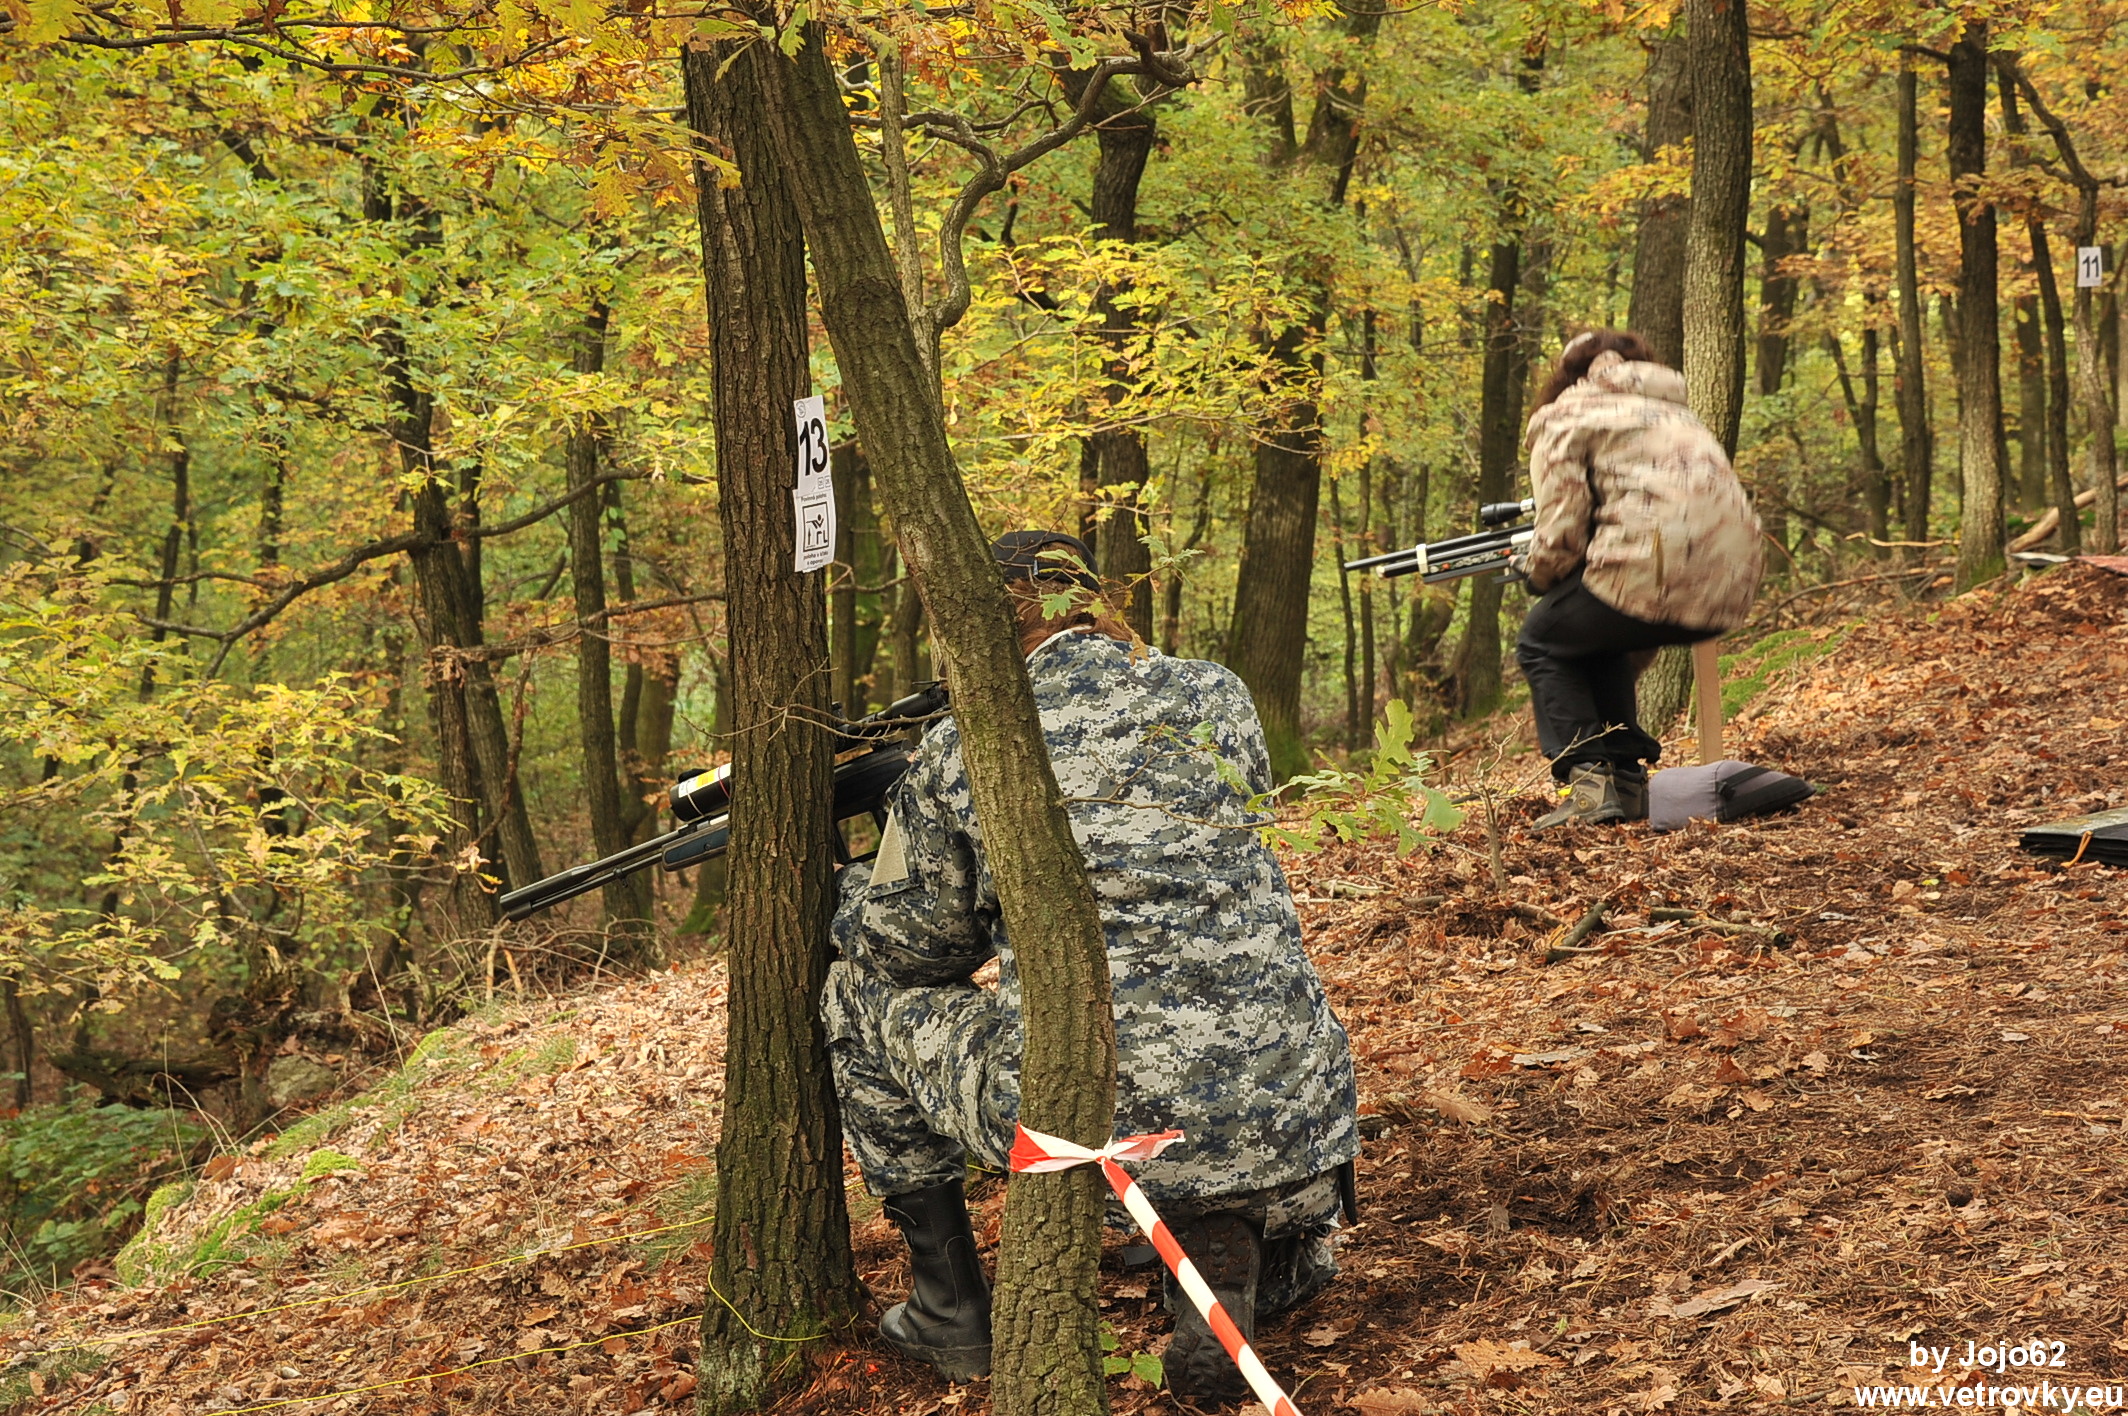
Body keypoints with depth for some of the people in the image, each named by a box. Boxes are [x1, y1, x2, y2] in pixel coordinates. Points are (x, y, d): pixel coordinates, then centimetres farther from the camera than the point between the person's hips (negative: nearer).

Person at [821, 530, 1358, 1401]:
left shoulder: (961, 752, 2)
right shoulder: (1217, 701, 9)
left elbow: (914, 945, 14)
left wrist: (847, 890, 37)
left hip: (1079, 1124, -3)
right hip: (1281, 1125, 4)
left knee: (862, 993, 24)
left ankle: (950, 1310, 26)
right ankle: (1225, 1262, 8)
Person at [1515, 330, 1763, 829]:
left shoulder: (1565, 418, 8)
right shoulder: (1673, 413, 31)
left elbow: (1561, 531, -3)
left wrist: (1537, 576, 19)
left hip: (1652, 574, -7)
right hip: (1732, 593, 7)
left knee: (1543, 641, 19)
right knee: (1597, 637, 31)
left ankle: (1589, 780, 3)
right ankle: (1628, 778, 24)